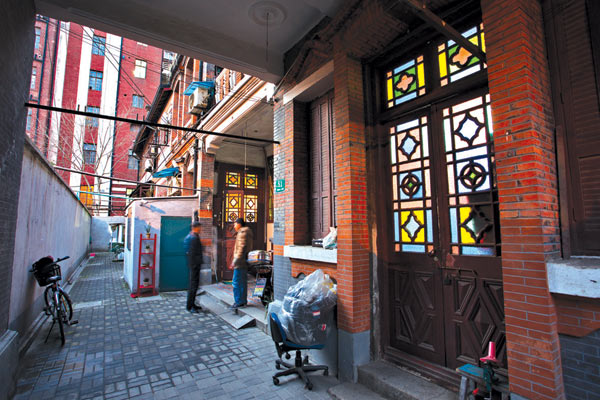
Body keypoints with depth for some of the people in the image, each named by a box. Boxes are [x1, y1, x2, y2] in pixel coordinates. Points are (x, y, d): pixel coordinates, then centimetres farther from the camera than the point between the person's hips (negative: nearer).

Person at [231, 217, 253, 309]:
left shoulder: (242, 233, -14)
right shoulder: (246, 232, 17)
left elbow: (242, 248, -21)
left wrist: (235, 260, -20)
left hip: (240, 262, -10)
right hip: (245, 261, 10)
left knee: (236, 282, -4)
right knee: (243, 282, 14)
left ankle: (239, 301, 0)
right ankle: (243, 300, 20)